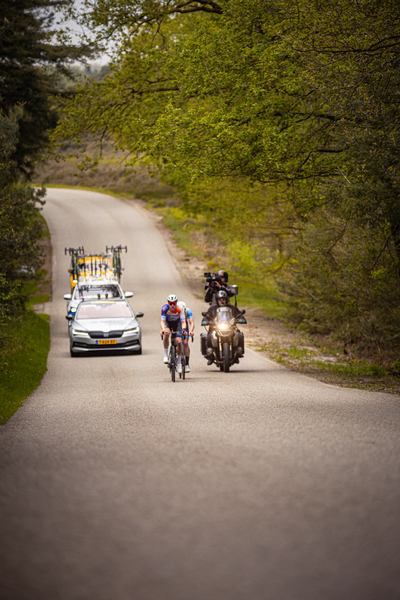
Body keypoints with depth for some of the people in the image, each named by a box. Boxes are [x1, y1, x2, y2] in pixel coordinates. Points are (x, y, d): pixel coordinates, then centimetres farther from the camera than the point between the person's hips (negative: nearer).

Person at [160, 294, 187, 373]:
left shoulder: (180, 309, -30)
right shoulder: (165, 308, -30)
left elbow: (183, 322, -33)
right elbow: (162, 321, -34)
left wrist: (183, 329, -53)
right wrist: (163, 329, -52)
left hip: (177, 323, 0)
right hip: (167, 322, 0)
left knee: (179, 342, -15)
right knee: (166, 334, -34)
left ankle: (179, 363, 2)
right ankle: (166, 354, -19)